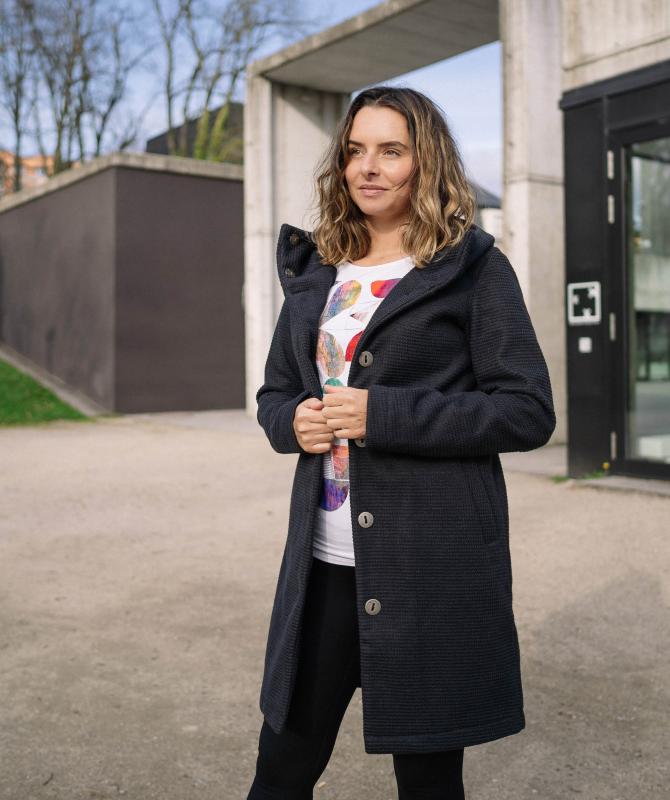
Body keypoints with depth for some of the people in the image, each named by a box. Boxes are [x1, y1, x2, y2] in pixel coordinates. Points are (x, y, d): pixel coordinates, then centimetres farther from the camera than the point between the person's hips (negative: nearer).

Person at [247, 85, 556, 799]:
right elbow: (273, 393, 19)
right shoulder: (314, 271, 12)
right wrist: (293, 422, -5)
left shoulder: (474, 268, -3)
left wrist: (384, 415, -18)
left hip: (433, 565, -4)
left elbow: (528, 412, -9)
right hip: (323, 562, 5)